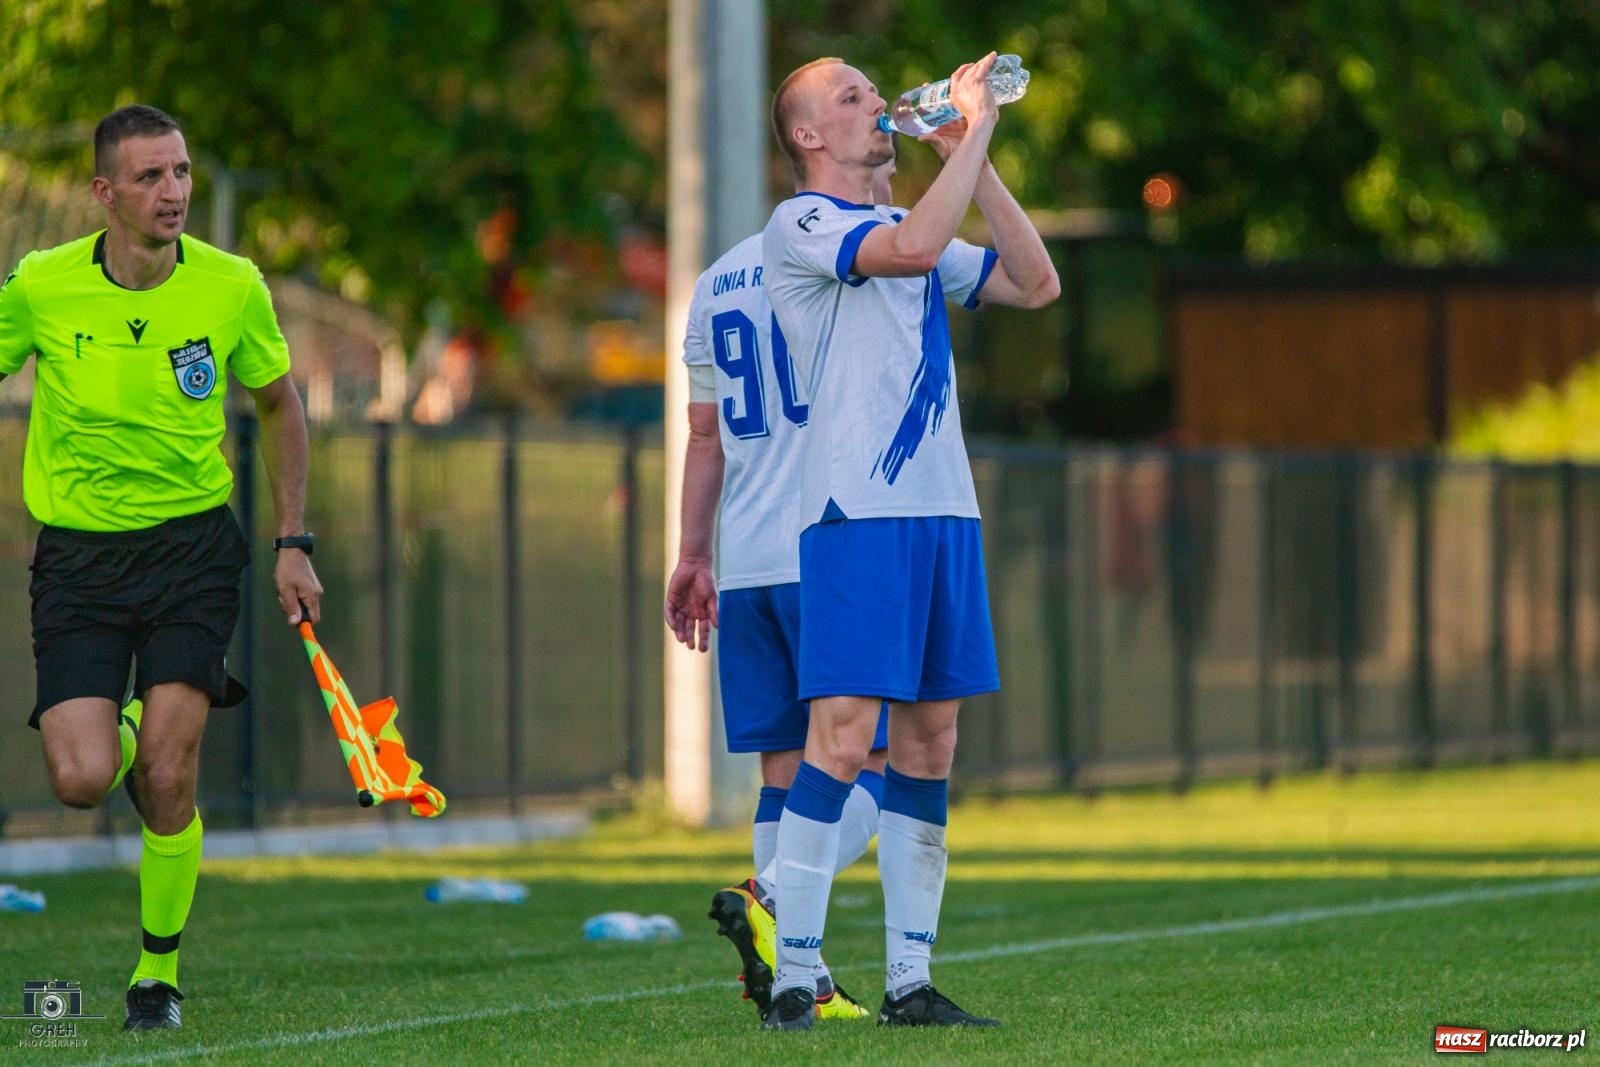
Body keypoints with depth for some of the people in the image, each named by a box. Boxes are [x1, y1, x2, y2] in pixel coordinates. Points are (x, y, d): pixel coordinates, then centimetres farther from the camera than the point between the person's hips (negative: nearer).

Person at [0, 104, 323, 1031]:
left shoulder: (232, 287, -6)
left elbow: (280, 405, 11)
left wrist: (293, 543, 8)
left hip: (194, 545, 0)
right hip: (78, 555, 0)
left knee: (166, 780, -13)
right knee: (82, 781, -15)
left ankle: (160, 971, 8)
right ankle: (126, 738, 24)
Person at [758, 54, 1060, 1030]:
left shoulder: (910, 225, 21)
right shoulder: (801, 225, -3)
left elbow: (1036, 283, 15)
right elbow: (912, 249, -20)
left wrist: (972, 155, 10)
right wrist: (974, 134, -12)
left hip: (942, 510, 8)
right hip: (856, 511, -8)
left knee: (930, 743, 5)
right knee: (842, 737, -13)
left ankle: (910, 984, 8)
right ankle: (794, 978, -12)